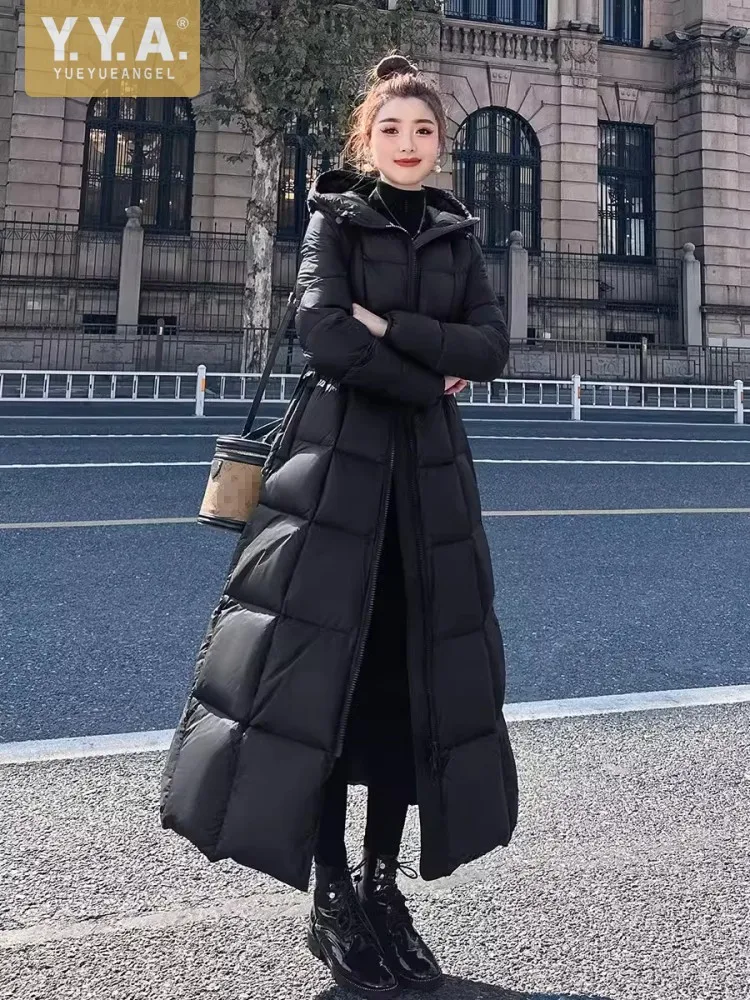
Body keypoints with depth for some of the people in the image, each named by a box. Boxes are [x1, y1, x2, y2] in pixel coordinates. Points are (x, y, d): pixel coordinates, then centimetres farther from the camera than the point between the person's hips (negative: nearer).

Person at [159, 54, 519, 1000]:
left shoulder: (455, 233, 15)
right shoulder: (334, 218, 3)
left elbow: (492, 345, 2)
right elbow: (325, 334, -13)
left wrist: (392, 328, -9)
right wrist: (430, 379, -6)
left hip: (431, 470, 5)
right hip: (338, 459, -4)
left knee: (417, 672, 4)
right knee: (320, 665, -7)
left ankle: (382, 883, 17)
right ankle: (331, 898, 5)